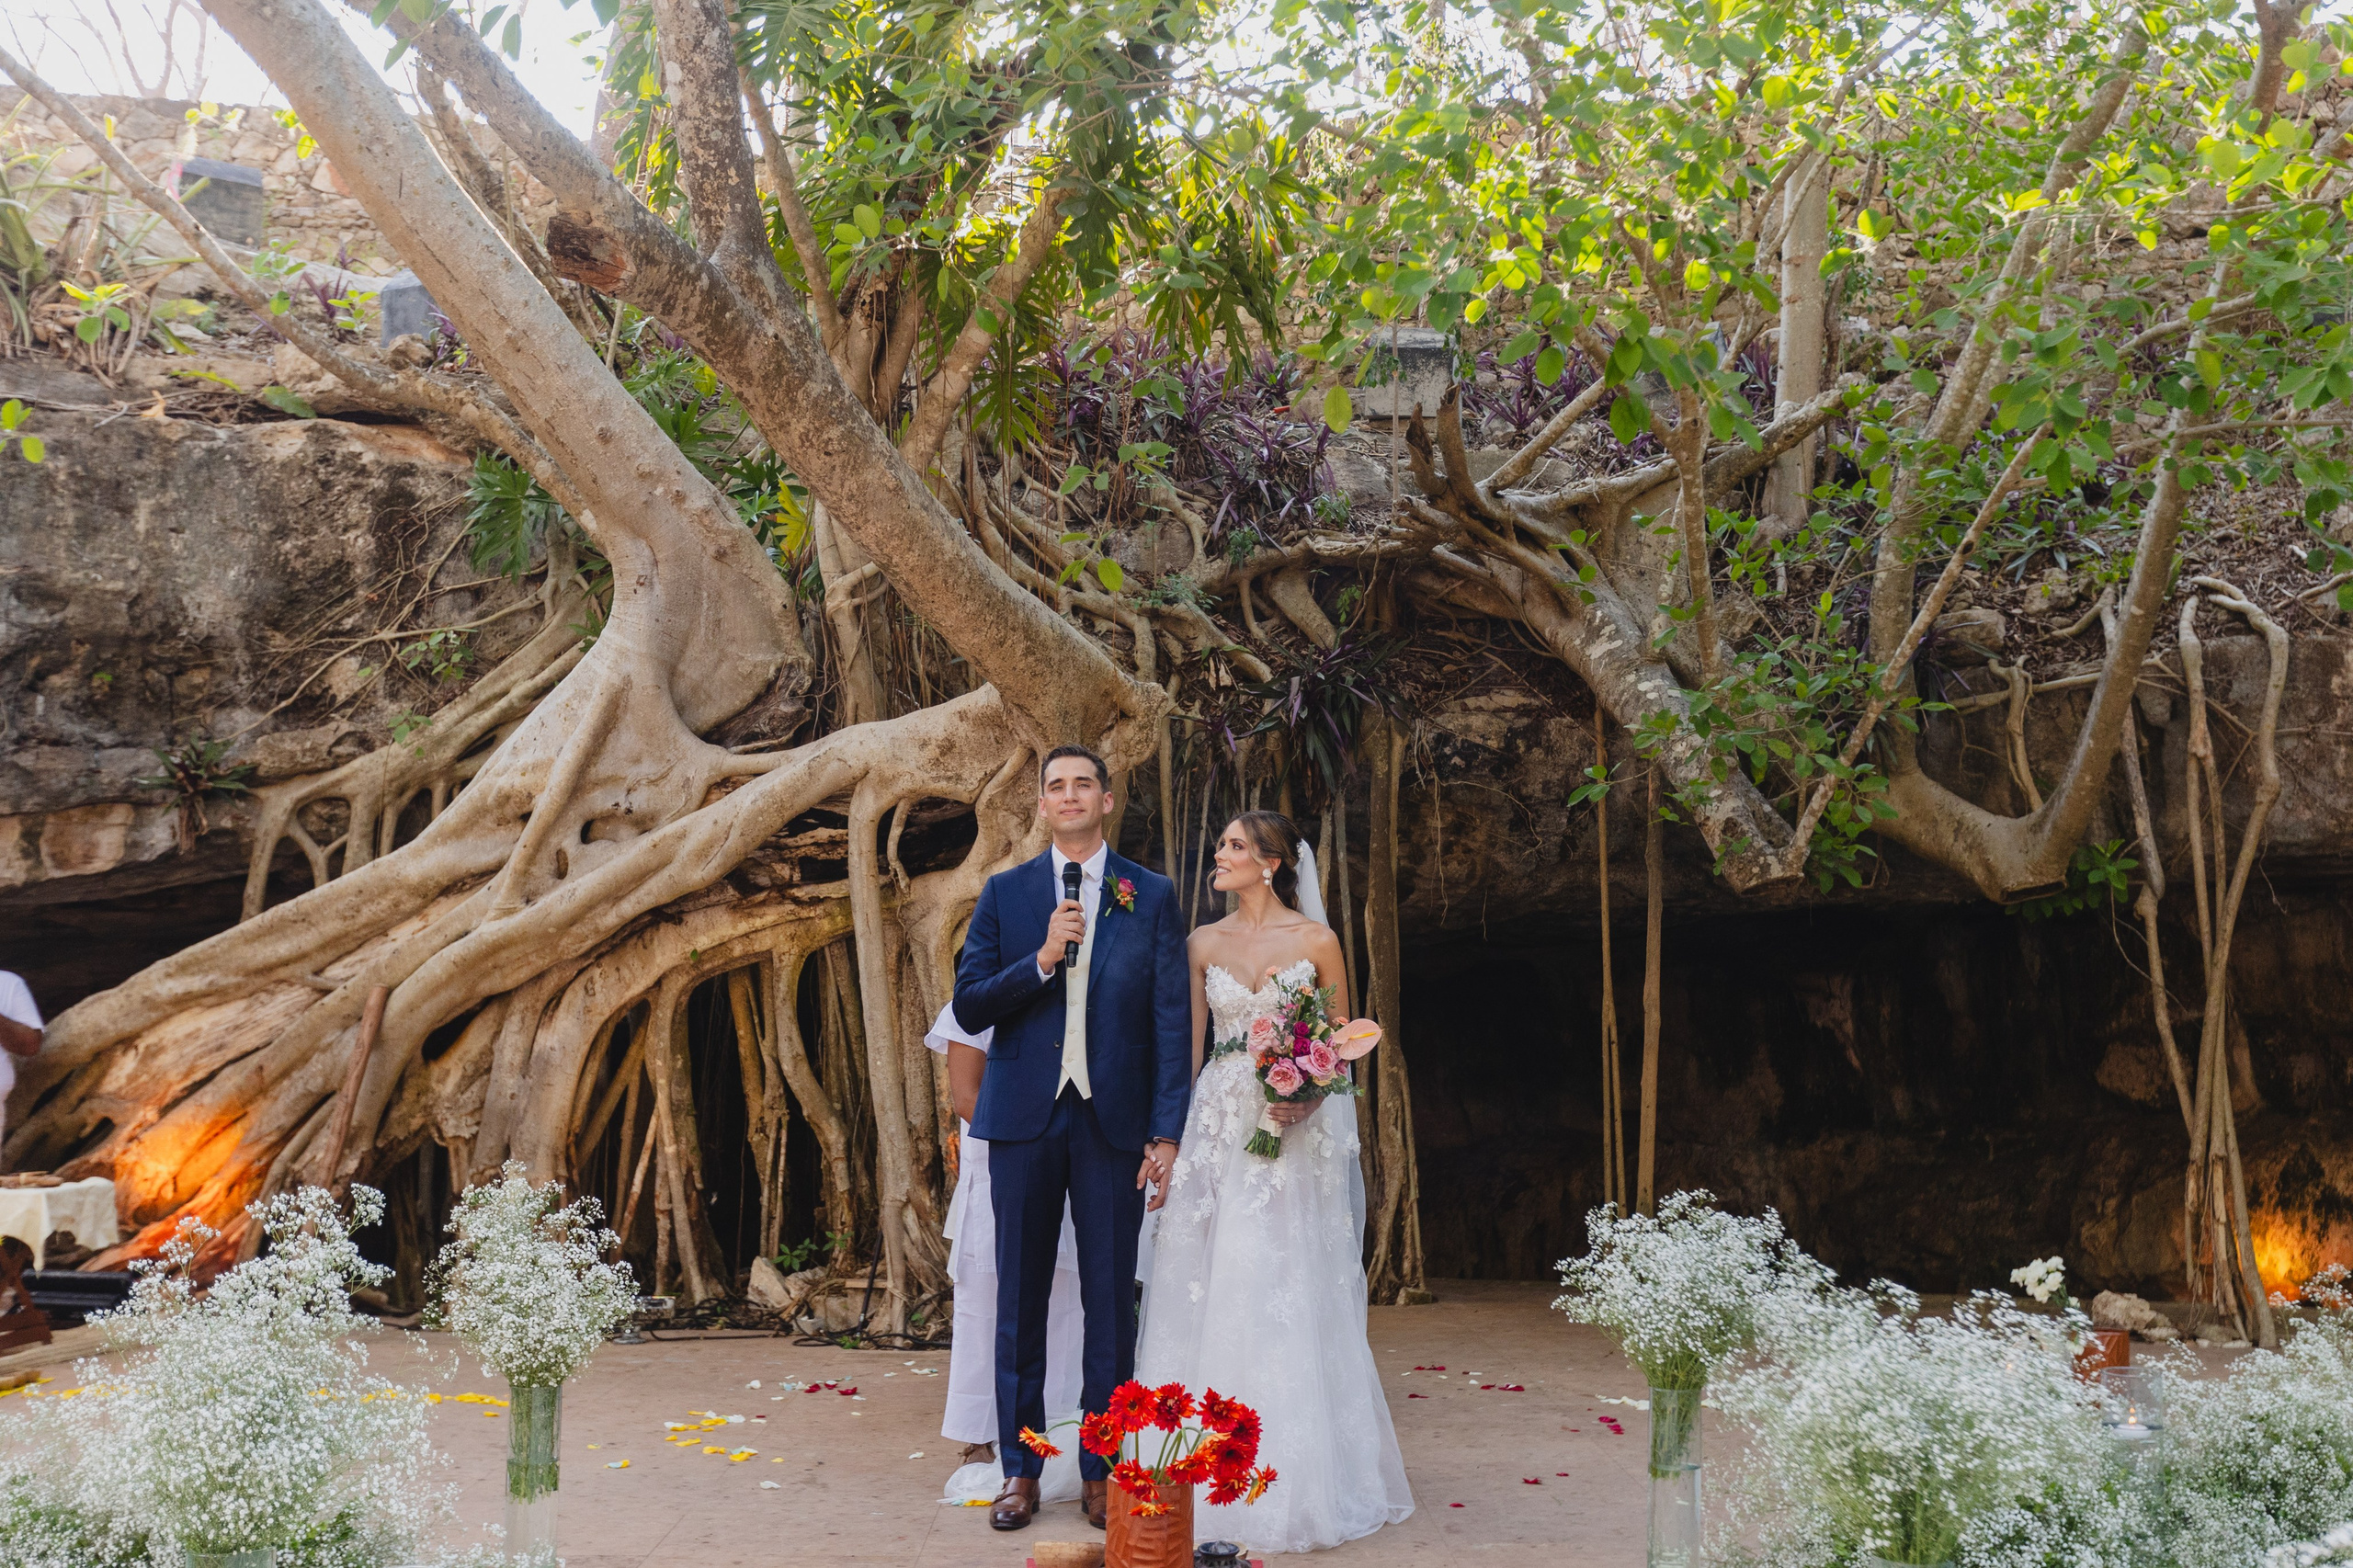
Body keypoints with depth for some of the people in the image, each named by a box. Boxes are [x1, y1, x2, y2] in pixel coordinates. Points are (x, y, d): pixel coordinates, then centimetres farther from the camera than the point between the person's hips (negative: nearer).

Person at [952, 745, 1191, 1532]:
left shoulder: (1152, 897, 5)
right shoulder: (1005, 894, 8)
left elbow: (1171, 1022, 1)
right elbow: (969, 1007, 2)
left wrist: (1168, 1133, -6)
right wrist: (1042, 960, -13)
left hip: (1113, 1121, -1)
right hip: (1025, 1118, 1)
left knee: (1111, 1301, 3)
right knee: (1021, 1297, 6)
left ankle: (1102, 1470, 14)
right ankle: (1020, 1469, 17)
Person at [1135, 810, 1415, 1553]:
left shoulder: (1316, 940, 0)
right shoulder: (1204, 944, 8)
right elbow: (1188, 1044, 8)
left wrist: (1309, 1100, -14)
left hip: (1298, 1134, -2)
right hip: (1217, 1129, 3)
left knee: (1293, 1297, -1)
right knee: (1215, 1294, 2)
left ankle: (1298, 1481, 11)